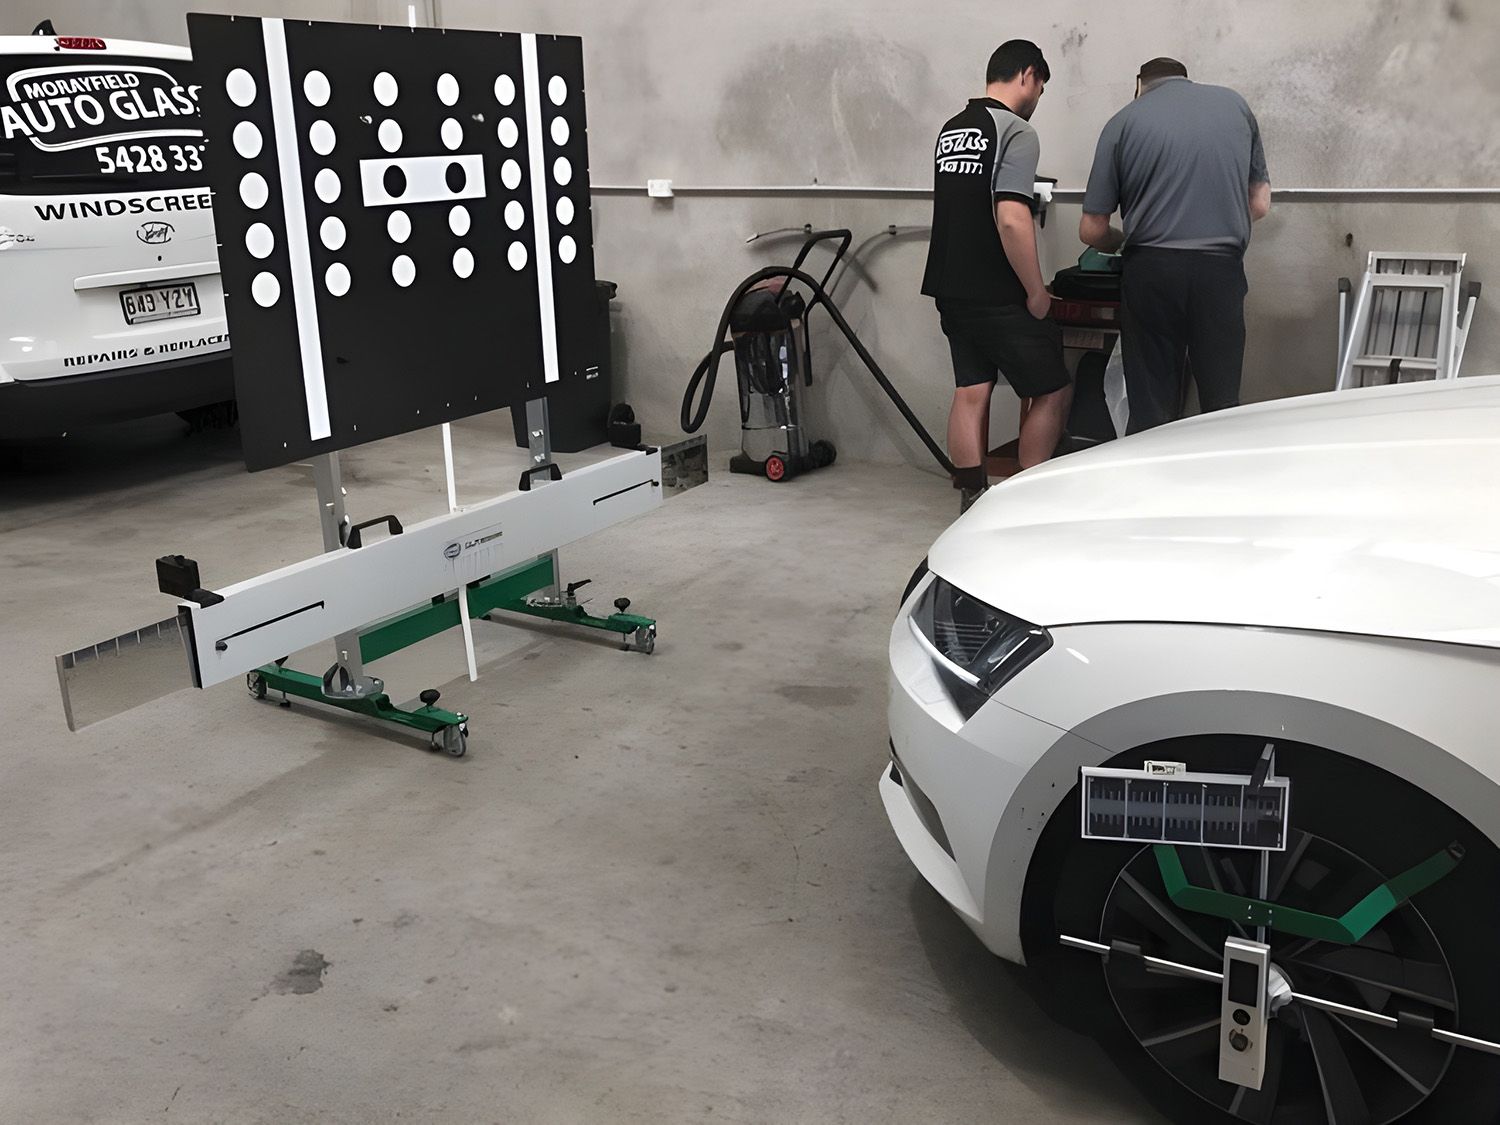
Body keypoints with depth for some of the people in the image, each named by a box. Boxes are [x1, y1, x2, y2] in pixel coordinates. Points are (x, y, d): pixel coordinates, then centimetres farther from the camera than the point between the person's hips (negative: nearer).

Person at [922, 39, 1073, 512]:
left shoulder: (950, 130, 14)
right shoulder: (1015, 132, -12)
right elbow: (1011, 220, -23)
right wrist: (1036, 291, -14)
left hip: (950, 289, 8)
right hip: (996, 296, -8)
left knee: (970, 392, 10)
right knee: (1051, 392, 3)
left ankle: (973, 505, 12)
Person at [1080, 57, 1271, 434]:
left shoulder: (1124, 121, 6)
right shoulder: (1234, 104, 14)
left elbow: (1092, 230, 5)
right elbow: (1260, 204, 14)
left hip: (1151, 271, -1)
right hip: (1221, 269, 1)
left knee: (1150, 411, 4)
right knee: (1222, 406, 9)